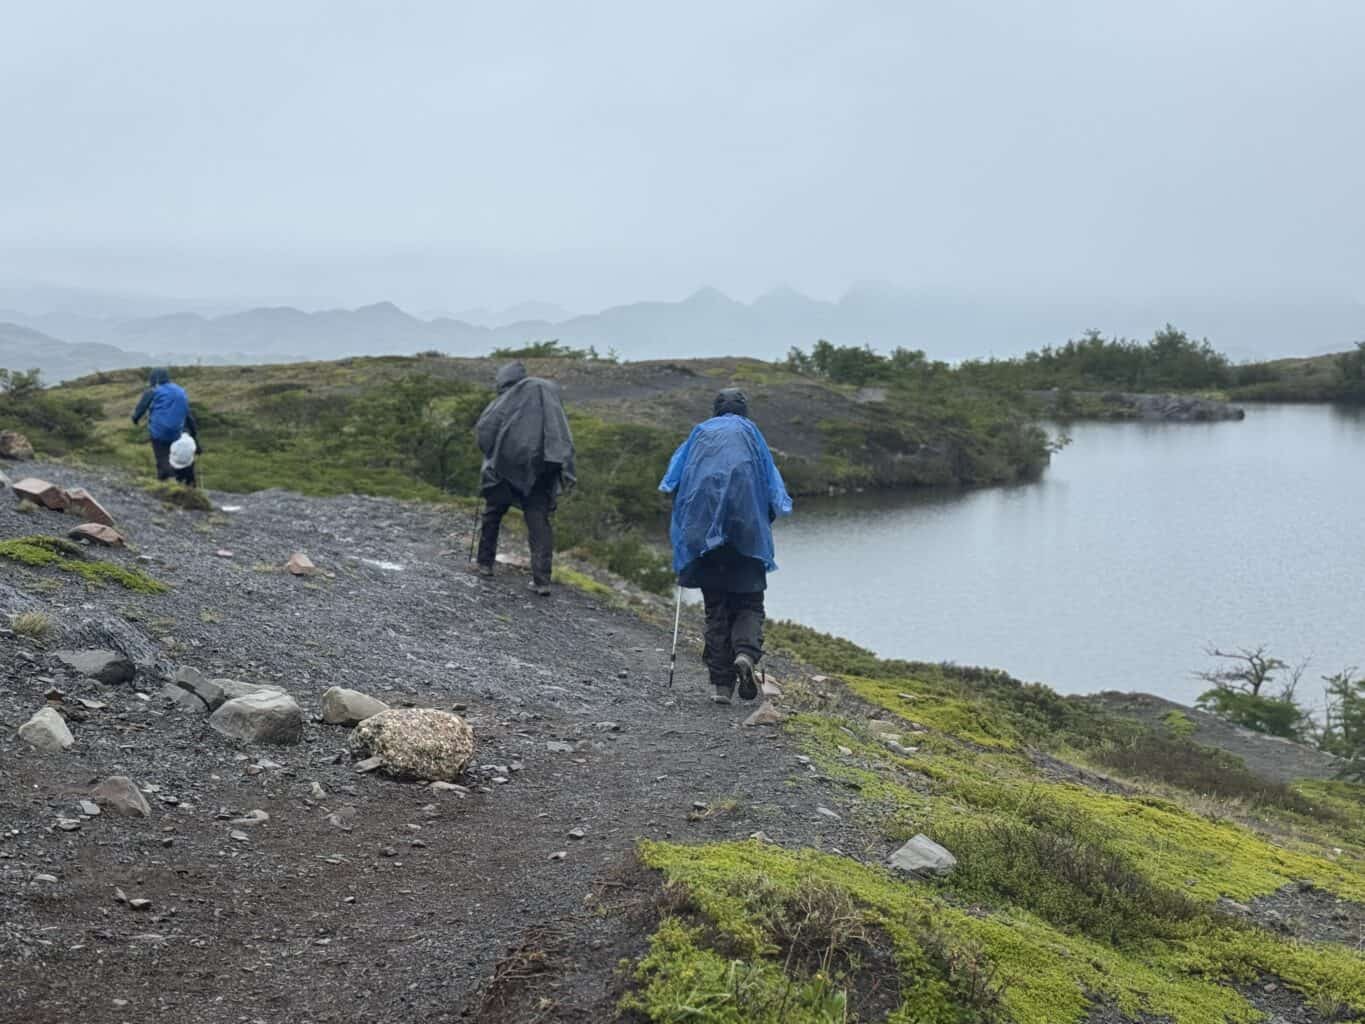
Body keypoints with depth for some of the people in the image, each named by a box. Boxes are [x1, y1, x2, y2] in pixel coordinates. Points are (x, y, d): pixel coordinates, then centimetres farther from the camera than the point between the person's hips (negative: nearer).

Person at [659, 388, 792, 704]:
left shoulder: (700, 434, 15)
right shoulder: (751, 432, 13)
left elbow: (674, 479, 7)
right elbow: (771, 483, 6)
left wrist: (683, 529, 12)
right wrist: (764, 525, 11)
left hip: (702, 533, 1)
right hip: (747, 532, -1)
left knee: (716, 607, 6)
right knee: (748, 602, 6)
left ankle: (721, 683, 1)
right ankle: (746, 653, -23)